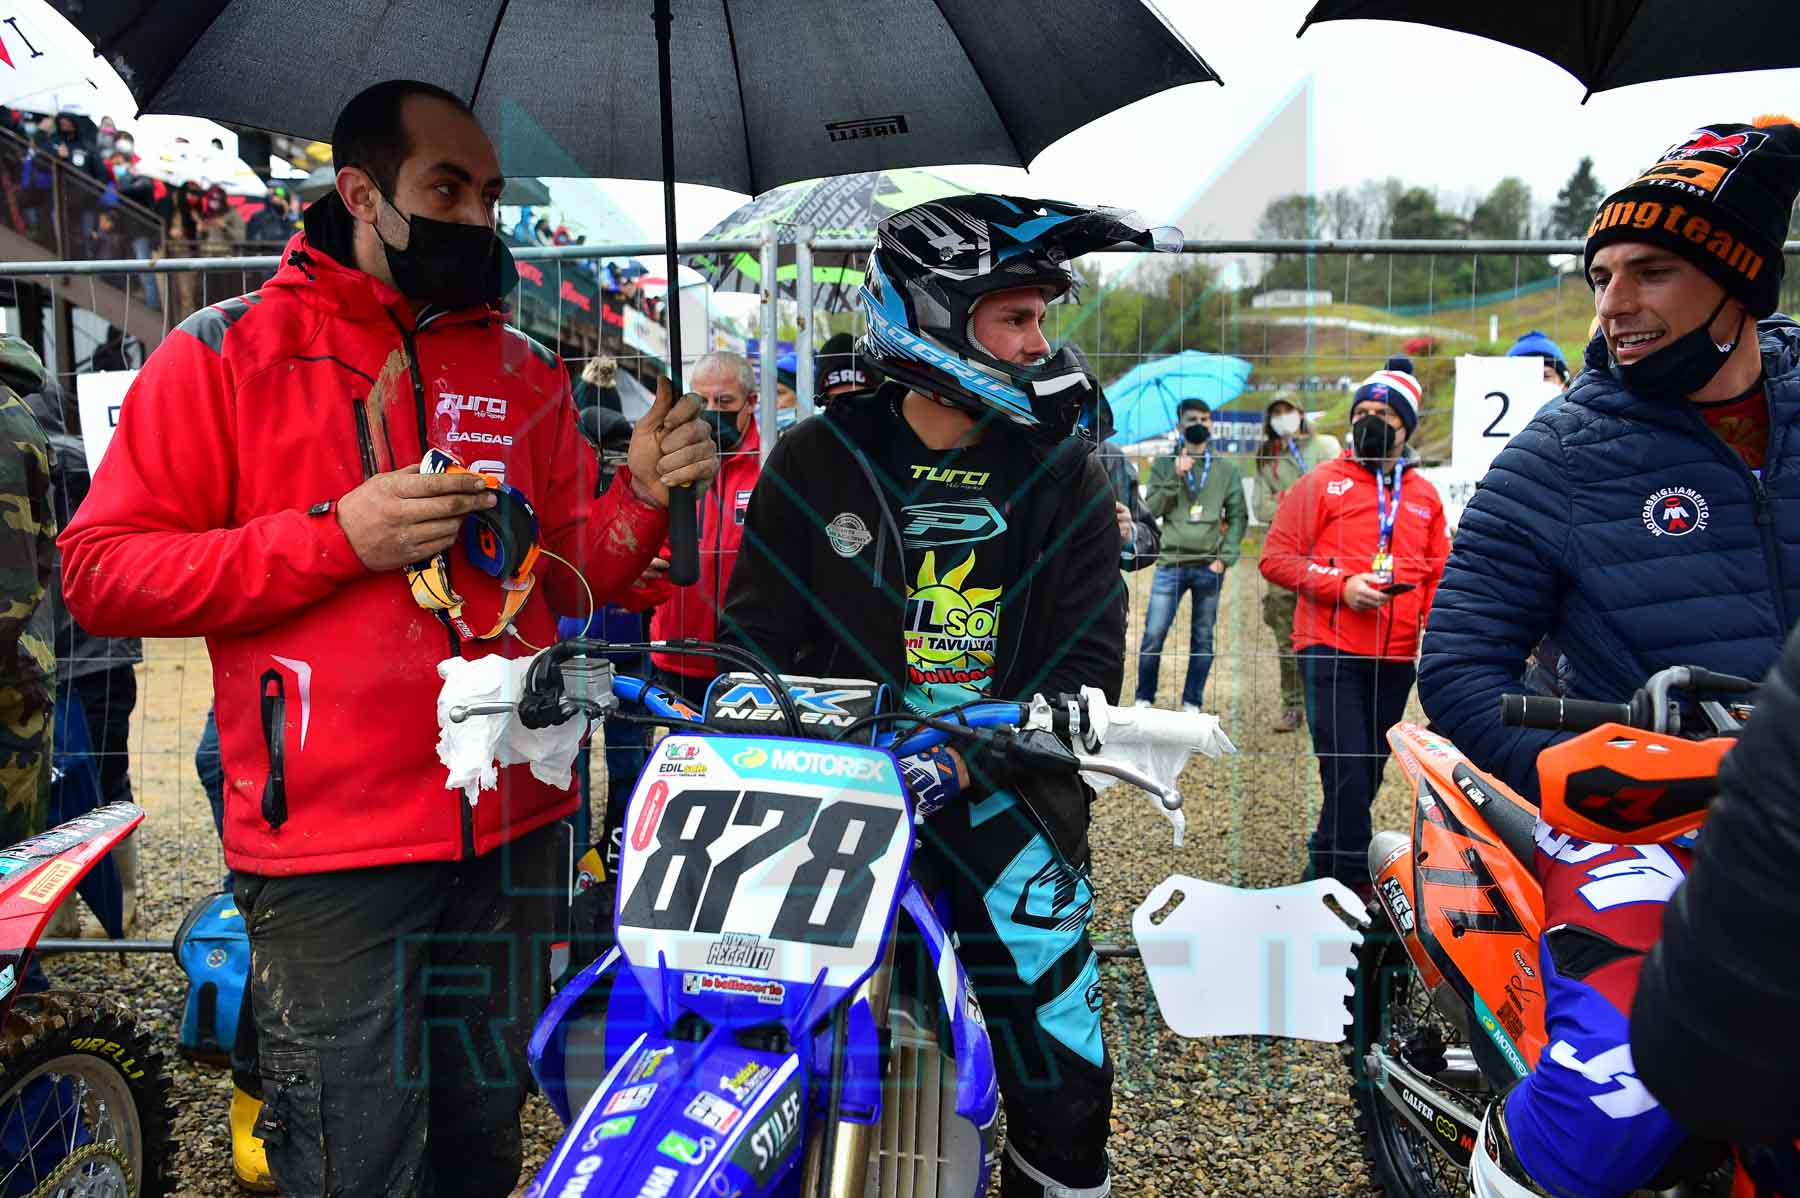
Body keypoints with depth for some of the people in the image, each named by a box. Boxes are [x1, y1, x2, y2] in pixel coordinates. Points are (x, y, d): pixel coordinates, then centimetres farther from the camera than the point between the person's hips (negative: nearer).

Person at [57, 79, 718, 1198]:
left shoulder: (526, 370, 12)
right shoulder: (226, 351, -1)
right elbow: (101, 571, -7)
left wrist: (641, 496, -8)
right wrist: (338, 535, -17)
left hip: (515, 825, 5)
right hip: (330, 842, -4)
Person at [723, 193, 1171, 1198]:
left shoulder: (1064, 477, 5)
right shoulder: (818, 461, 4)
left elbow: (1088, 661, -2)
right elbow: (756, 629, 6)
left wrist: (975, 760, -16)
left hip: (1001, 795, 1)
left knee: (1063, 1076, -1)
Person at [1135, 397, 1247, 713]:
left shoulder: (1226, 468, 9)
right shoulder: (1163, 465, 8)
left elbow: (1238, 516, 7)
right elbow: (1151, 509, 0)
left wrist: (1226, 556, -4)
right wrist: (1175, 477, -11)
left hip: (1209, 566, 1)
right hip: (1170, 563, -1)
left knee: (1203, 638, 6)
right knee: (1153, 635, -4)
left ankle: (1192, 704, 15)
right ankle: (1144, 699, 11)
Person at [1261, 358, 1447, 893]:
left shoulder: (1425, 495, 14)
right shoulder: (1322, 482, 1)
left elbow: (1439, 575, 18)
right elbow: (1276, 556, -3)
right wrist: (1341, 585, -14)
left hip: (1397, 658, 5)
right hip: (1331, 650, -5)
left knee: (1369, 772, 13)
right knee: (1347, 772, -11)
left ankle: (1324, 865, 30)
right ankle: (1354, 882, 0)